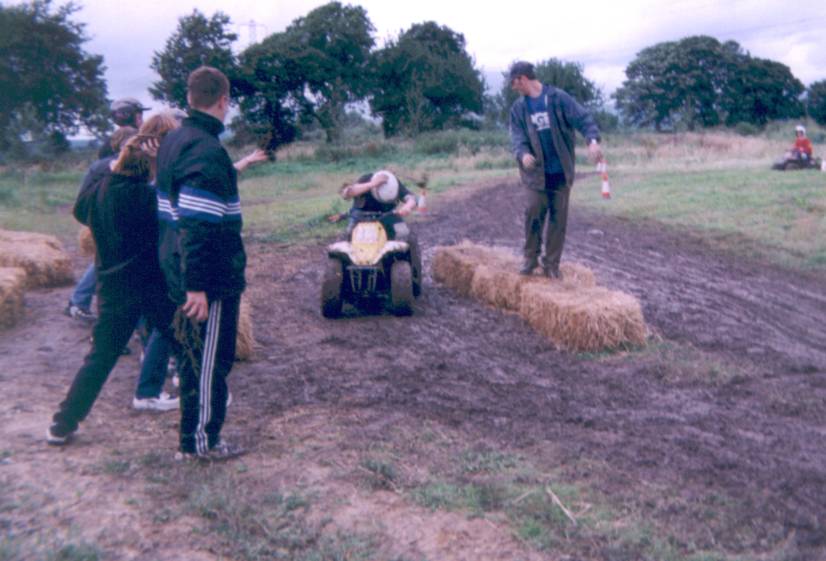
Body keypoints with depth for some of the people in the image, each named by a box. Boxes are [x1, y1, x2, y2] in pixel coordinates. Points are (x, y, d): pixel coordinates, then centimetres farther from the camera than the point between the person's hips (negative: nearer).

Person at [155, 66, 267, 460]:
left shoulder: (174, 141, 9)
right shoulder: (207, 150, -21)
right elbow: (198, 225, -28)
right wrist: (197, 286, -27)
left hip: (178, 272, 10)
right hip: (210, 280, -10)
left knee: (194, 353, 20)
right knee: (211, 359, 3)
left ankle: (193, 437, 33)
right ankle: (203, 440, 16)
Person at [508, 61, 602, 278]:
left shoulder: (558, 98, -4)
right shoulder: (518, 108, 5)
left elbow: (583, 118, -9)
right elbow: (517, 137, -2)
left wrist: (592, 140, -27)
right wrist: (523, 153, -25)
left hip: (561, 171, -1)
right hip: (537, 172, 1)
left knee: (558, 218, 4)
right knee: (534, 214, -4)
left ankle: (552, 263, 16)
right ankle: (530, 257, 14)